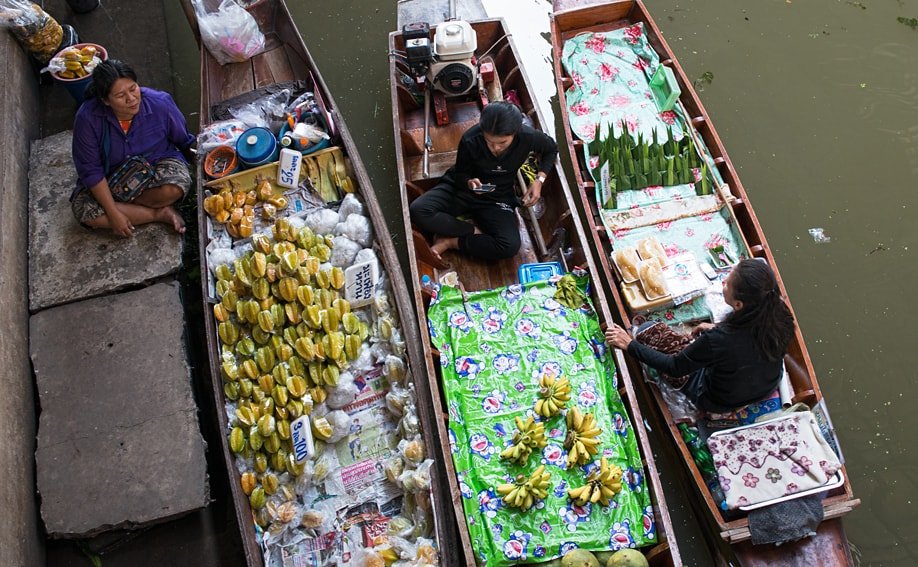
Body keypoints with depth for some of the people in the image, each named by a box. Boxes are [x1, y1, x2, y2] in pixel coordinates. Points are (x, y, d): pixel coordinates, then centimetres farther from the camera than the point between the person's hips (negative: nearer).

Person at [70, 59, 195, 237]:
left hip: (156, 163, -1)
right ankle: (160, 213, -16)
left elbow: (183, 141, -4)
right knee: (83, 209, -25)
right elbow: (91, 170, -20)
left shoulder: (160, 103, -23)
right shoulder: (87, 117, -25)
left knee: (173, 188, -35)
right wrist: (113, 213, -25)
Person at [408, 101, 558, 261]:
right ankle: (474, 231, -12)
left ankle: (451, 241, -13)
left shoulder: (528, 136, -21)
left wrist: (539, 180, -12)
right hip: (463, 187, 0)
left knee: (510, 246, -30)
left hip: (497, 197, 0)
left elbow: (551, 149, 3)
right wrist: (469, 182, -31)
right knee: (418, 211, -29)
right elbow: (460, 174, -7)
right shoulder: (471, 139, -23)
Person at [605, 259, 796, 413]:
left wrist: (629, 344, -15)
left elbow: (674, 367, -23)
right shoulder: (781, 314, -27)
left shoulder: (718, 340, -41)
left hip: (722, 403, -5)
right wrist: (717, 329, 4)